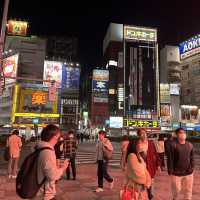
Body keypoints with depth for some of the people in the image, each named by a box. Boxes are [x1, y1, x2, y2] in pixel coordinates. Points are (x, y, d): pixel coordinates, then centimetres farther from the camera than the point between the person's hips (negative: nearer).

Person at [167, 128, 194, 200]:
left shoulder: (190, 145, 2)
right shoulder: (173, 145, -13)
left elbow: (192, 158, 9)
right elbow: (170, 159, -12)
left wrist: (192, 168, 1)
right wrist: (170, 171, -12)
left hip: (188, 173, 4)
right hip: (176, 173, -4)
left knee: (188, 190, 15)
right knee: (176, 189, 12)